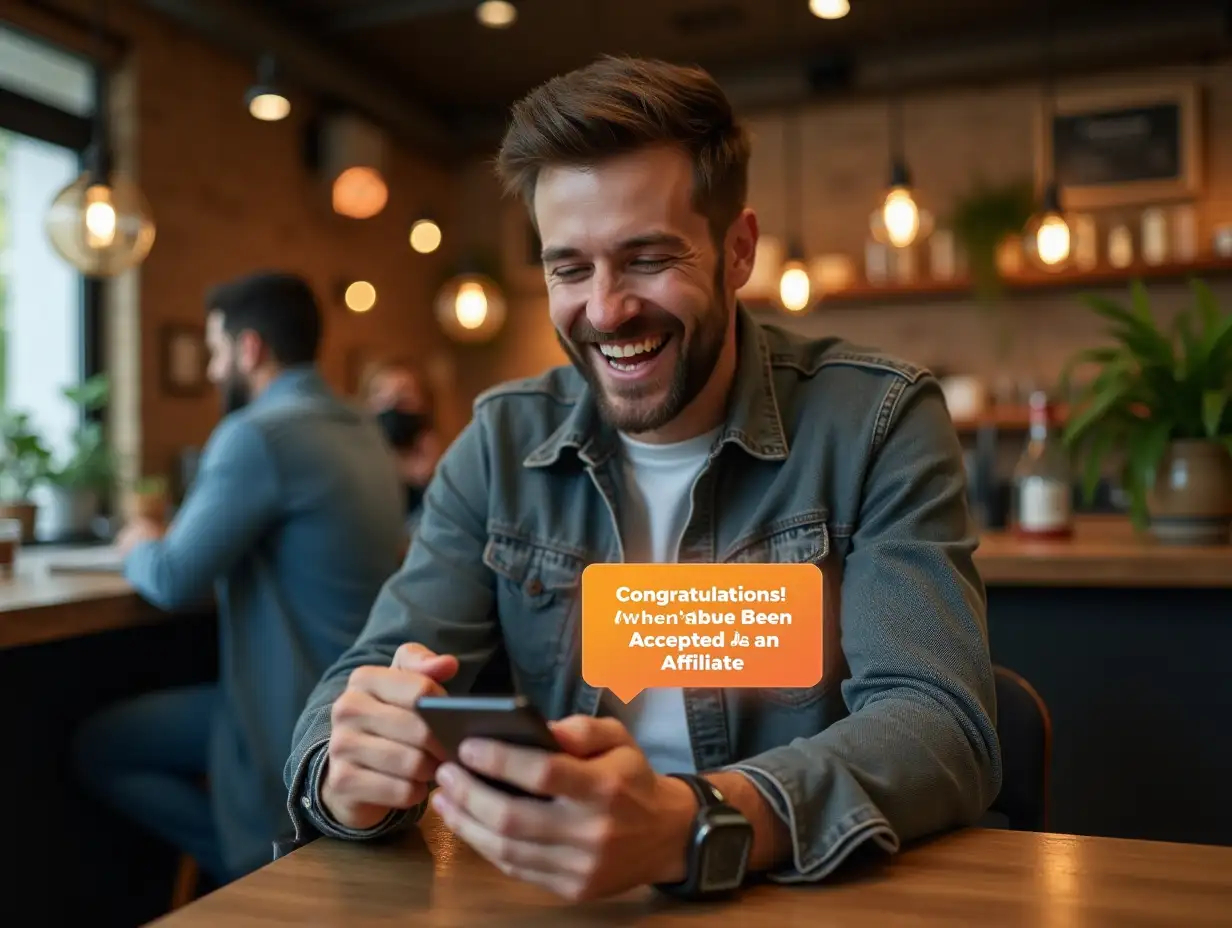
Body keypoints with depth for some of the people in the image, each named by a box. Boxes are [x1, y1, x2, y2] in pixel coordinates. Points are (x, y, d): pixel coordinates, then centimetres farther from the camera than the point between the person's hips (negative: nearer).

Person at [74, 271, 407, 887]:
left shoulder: (257, 433, -19)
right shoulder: (361, 429, 9)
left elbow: (173, 582, -16)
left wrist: (139, 546, 6)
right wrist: (175, 535, 16)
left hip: (300, 710, -9)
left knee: (97, 746, 6)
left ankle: (269, 866, 2)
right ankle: (283, 850, 20)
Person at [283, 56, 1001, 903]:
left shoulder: (878, 422, -9)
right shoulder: (503, 441, 0)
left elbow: (944, 726, -18)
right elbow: (369, 676, -4)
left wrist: (693, 824, -35)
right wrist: (345, 769, -27)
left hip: (824, 895, -2)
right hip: (563, 886, 3)